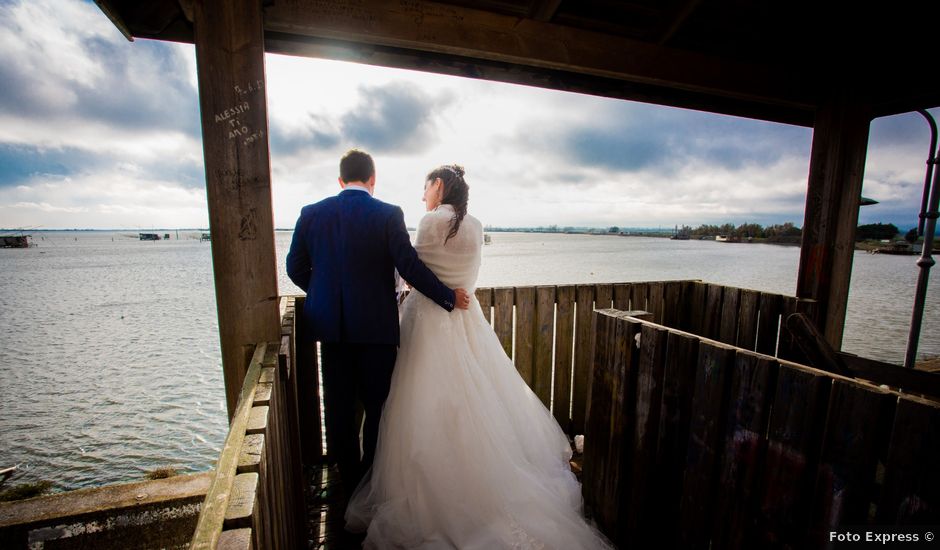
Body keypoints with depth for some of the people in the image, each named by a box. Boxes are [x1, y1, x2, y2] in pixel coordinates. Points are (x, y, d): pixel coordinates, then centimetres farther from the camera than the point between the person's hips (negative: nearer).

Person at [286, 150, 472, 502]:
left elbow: (296, 268, 6)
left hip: (330, 326, 4)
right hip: (376, 325, -3)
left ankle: (349, 481, 33)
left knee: (339, 405, 16)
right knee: (377, 404, 13)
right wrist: (449, 297, -3)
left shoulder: (312, 214, 1)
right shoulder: (388, 214, -9)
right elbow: (410, 268, -14)